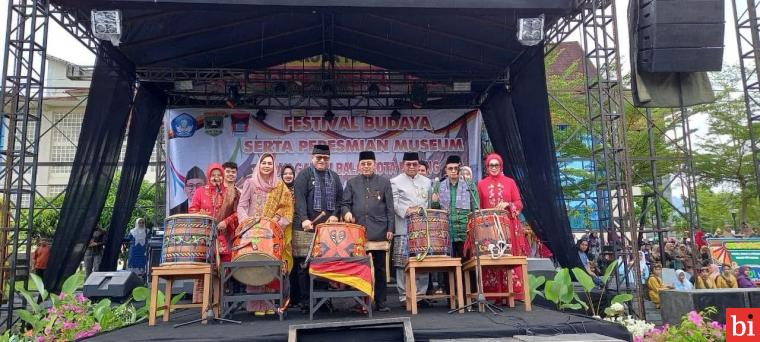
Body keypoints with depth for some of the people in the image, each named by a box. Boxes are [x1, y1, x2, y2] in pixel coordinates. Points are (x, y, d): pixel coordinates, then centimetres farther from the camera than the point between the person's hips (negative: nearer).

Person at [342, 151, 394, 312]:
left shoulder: (384, 182, 8)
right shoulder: (352, 183, 12)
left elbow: (390, 207, 5)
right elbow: (345, 203, 11)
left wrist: (390, 229, -1)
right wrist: (347, 212, -12)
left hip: (379, 231, -1)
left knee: (380, 267, 4)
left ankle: (381, 302, 13)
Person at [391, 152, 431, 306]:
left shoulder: (426, 182, 19)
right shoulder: (395, 182, 6)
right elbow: (394, 203, -4)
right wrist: (407, 211, -18)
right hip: (404, 229, -4)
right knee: (403, 263, -3)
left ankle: (421, 294, 14)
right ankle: (404, 296, 4)